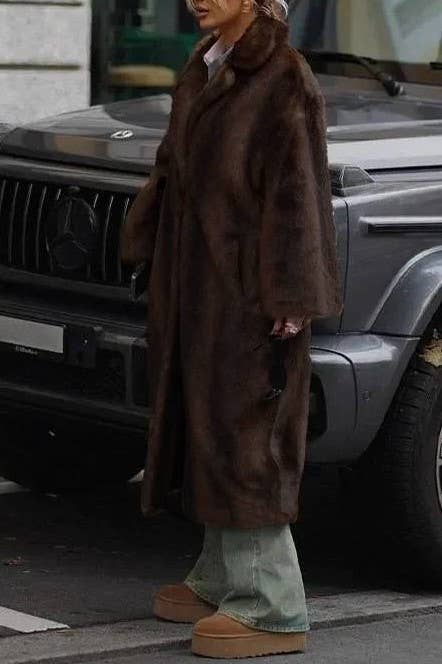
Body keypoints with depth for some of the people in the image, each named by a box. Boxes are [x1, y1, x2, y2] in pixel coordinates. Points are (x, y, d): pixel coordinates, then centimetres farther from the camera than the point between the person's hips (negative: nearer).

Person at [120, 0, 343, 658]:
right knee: (206, 428, 13)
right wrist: (146, 250, 16)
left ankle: (273, 609, -3)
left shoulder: (284, 80, -14)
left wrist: (288, 305, -20)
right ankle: (223, 581, 23)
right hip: (195, 282, 9)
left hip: (246, 294, -8)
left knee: (242, 436, -7)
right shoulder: (203, 71, 11)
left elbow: (297, 194, -17)